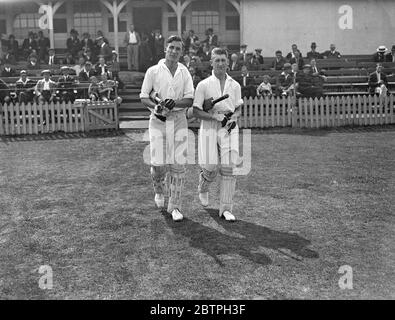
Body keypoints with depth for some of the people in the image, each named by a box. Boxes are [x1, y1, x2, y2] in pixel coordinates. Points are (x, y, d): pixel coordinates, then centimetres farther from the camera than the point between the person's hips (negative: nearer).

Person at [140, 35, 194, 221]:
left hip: (179, 120, 2)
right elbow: (143, 97, 3)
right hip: (158, 120, -1)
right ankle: (159, 191, 29)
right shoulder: (153, 71, 3)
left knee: (178, 165, -1)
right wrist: (155, 107, -16)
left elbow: (190, 100, 2)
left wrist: (175, 103, -17)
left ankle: (175, 206, 10)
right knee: (158, 163, -5)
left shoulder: (185, 73, 8)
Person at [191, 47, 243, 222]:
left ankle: (226, 209, 3)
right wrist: (215, 116, -14)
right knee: (210, 168, -6)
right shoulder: (203, 85, 0)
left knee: (228, 168, -6)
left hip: (229, 129, 2)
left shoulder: (235, 85, 10)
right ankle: (202, 189, 31)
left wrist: (233, 118, -3)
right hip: (209, 128, -2)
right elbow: (196, 111, -1)